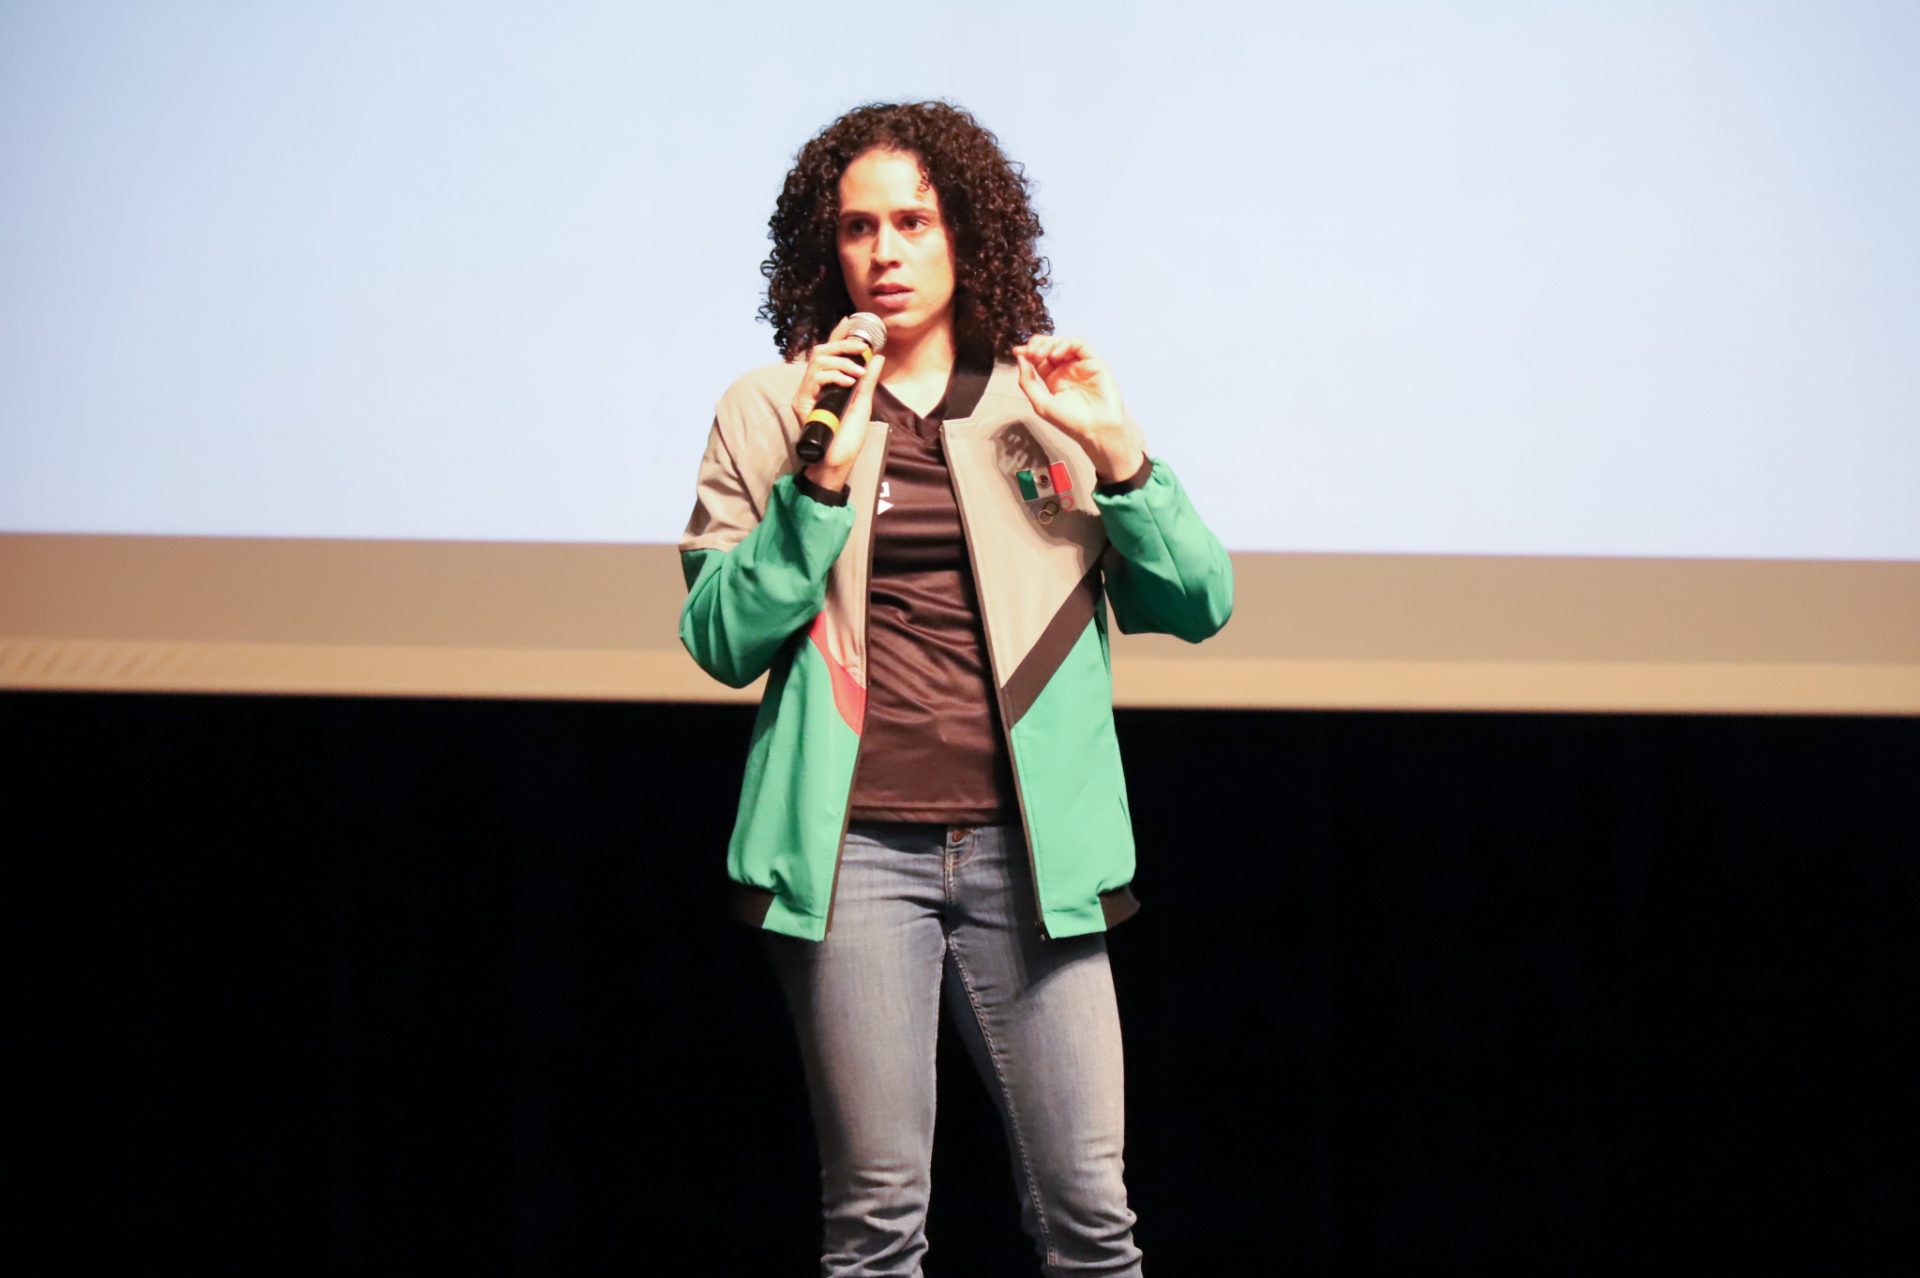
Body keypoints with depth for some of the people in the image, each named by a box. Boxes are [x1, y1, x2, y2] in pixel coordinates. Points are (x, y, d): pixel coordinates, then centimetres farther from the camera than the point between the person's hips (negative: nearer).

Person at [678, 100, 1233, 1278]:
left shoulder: (1047, 405, 12)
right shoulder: (773, 412, 8)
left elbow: (1200, 605, 9)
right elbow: (720, 640, -1)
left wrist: (1117, 453, -5)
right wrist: (823, 480, -11)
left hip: (1023, 850, 1)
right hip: (857, 850, -1)